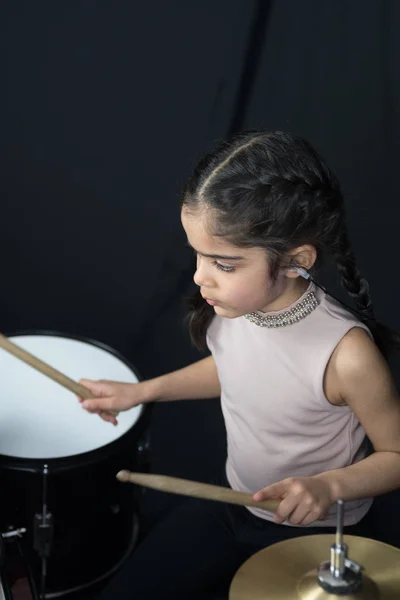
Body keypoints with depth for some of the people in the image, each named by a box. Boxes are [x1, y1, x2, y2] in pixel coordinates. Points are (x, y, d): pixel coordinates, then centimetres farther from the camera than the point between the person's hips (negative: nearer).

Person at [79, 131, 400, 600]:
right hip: (232, 504, 6)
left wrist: (330, 485, -33)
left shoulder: (346, 353, -33)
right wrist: (144, 391, 1)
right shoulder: (232, 304, -16)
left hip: (312, 534, -5)